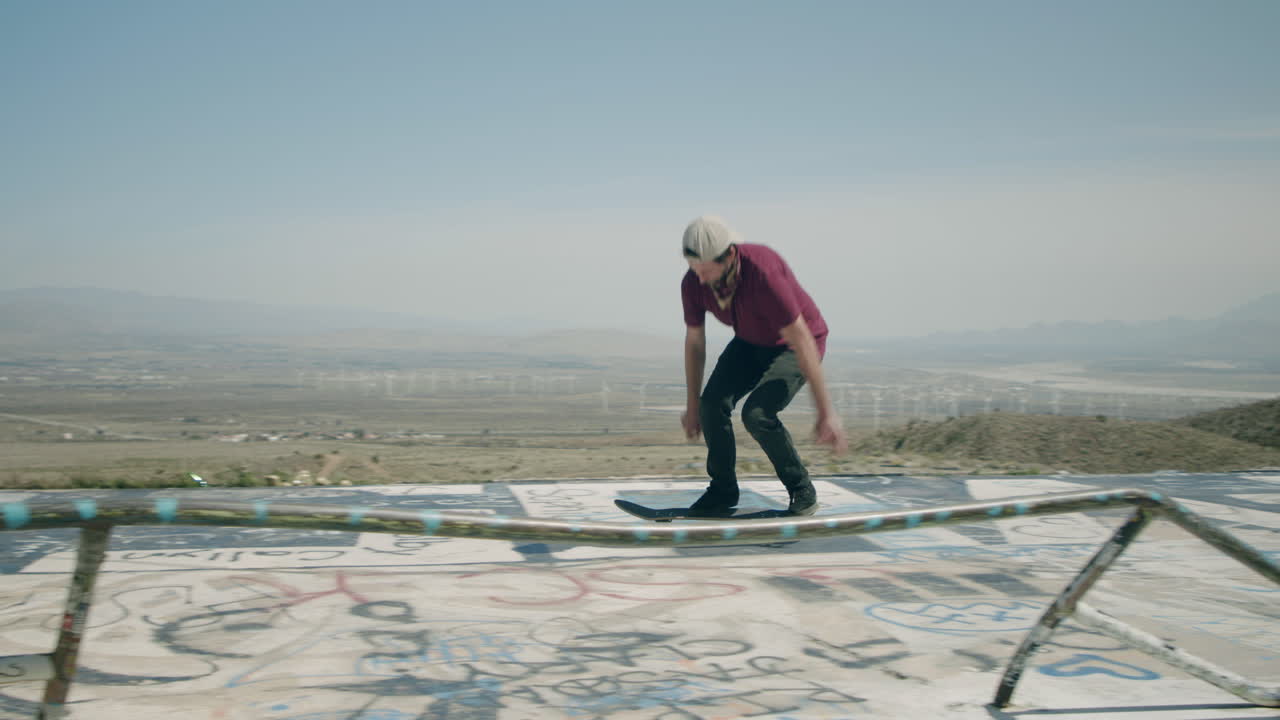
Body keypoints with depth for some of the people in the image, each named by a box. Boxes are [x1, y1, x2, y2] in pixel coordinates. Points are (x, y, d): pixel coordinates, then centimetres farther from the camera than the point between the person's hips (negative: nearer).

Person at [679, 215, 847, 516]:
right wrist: (692, 405, 4)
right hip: (750, 343, 6)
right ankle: (722, 491, 4)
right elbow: (694, 342, -3)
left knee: (756, 414, -25)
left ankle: (802, 490, -2)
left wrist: (826, 412, -32)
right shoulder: (693, 283, -20)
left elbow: (801, 341, -34)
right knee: (713, 403, -17)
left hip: (791, 345, -5)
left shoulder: (762, 272, -38)